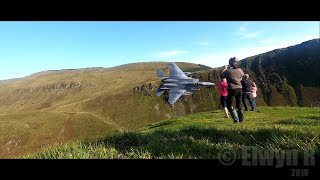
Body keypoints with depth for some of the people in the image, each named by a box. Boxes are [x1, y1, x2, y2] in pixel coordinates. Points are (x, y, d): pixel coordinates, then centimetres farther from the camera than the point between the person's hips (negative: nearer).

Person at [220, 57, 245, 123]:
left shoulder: (228, 71, -10)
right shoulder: (239, 70, 4)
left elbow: (221, 76, 6)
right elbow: (243, 74, 26)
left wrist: (225, 69, 19)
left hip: (232, 89, -5)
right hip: (239, 89, 5)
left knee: (229, 106, 6)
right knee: (239, 105, 18)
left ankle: (236, 119, 0)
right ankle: (241, 119, 23)